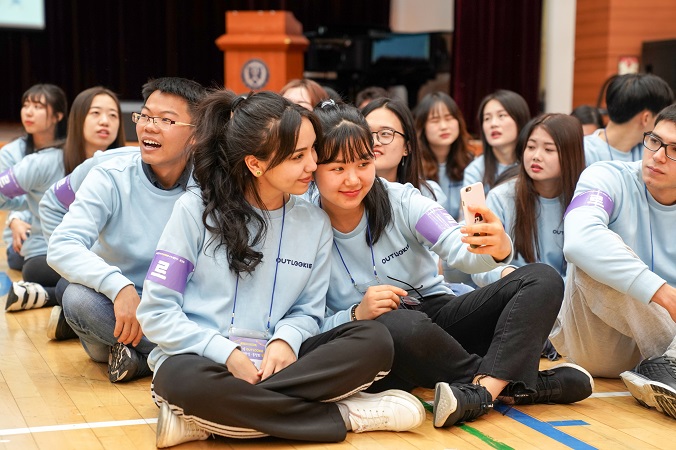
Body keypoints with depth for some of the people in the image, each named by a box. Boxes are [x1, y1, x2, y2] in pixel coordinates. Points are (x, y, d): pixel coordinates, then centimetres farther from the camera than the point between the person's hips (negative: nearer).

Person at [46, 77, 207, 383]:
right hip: (114, 311, 0)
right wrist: (119, 286, -37)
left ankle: (139, 359, -12)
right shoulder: (111, 178, -9)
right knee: (79, 298, -33)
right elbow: (61, 248, -21)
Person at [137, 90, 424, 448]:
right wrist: (229, 355, -19)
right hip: (201, 359, -4)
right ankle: (341, 415, -24)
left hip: (270, 362, 4)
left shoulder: (315, 223, 4)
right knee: (189, 383, -40)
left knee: (373, 341, -20)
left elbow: (307, 311, 8)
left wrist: (285, 339, -16)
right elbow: (156, 311, -7)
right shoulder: (196, 208, -6)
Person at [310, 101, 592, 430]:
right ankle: (509, 384, -18)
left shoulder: (400, 199, -6)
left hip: (438, 316, 4)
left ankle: (482, 391, -33)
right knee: (404, 326, -40)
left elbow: (462, 250, -19)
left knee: (542, 280, -14)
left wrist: (497, 248, -42)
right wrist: (356, 314, -27)